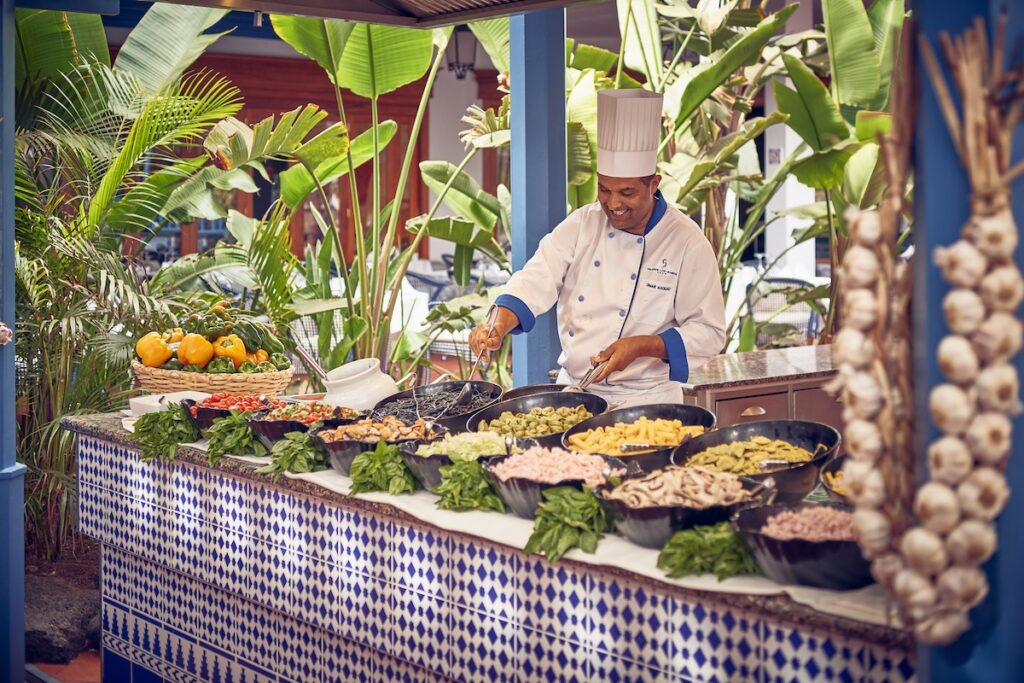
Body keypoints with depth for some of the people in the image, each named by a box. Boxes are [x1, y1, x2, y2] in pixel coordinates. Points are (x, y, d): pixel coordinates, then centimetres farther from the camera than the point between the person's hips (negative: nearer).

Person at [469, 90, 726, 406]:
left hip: (644, 402, -3)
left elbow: (708, 332, -5)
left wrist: (642, 346, -19)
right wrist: (498, 327, -27)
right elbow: (536, 282, -7)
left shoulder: (687, 243, -7)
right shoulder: (581, 225, 4)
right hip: (572, 389, 3)